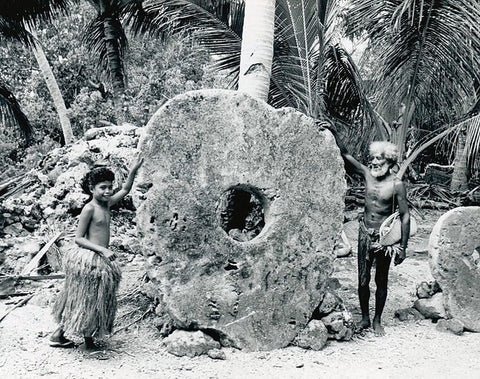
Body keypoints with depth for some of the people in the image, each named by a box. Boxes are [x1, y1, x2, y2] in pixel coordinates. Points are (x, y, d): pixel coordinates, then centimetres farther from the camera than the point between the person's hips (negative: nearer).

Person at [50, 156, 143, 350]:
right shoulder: (89, 208, -12)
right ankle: (58, 334, 9)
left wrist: (134, 170, 10)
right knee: (85, 299, -1)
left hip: (100, 259, 8)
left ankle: (89, 338, 19)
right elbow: (78, 239, -13)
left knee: (95, 300, 12)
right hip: (88, 258, -8)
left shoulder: (106, 204, 9)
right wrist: (102, 249, -20)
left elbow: (125, 189, 22)